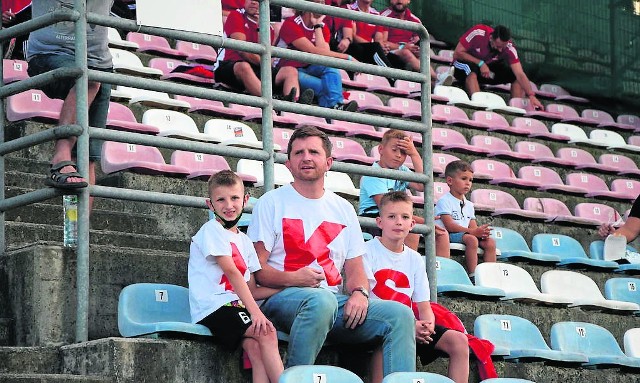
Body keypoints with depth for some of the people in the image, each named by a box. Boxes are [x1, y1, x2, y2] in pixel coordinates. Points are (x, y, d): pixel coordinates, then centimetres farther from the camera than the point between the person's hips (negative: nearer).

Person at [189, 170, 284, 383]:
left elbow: (251, 290, 20)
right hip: (213, 307, -6)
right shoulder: (211, 230, -1)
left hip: (235, 307, 6)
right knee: (266, 333, -26)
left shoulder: (244, 241, 22)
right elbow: (232, 272, -13)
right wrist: (255, 311, -21)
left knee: (254, 346, -25)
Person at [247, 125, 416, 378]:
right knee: (320, 300, -40)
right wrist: (291, 278, -21)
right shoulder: (272, 203, 6)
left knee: (399, 314, -18)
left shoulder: (343, 209, 21)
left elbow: (355, 268, 16)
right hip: (284, 298, -5)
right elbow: (256, 269, -2)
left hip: (335, 302, 5)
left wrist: (359, 292, -8)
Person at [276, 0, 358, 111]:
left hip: (308, 68, 5)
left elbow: (324, 53, -15)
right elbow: (313, 51, -26)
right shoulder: (291, 24, -16)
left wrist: (317, 26, -13)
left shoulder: (322, 27, 4)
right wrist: (347, 57, -26)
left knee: (330, 65, -28)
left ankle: (335, 104, -43)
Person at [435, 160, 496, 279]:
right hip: (448, 235, -8)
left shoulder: (469, 205, 21)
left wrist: (481, 232, -13)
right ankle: (472, 276, -32)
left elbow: (473, 227, 14)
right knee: (471, 239, -33)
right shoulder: (444, 201, -6)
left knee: (490, 242, -10)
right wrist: (473, 232, -24)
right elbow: (449, 225, -16)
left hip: (464, 234, 8)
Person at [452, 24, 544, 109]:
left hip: (487, 69, 4)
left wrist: (531, 96, -38)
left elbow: (520, 74, -26)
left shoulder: (509, 47, -22)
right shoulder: (478, 33, -29)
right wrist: (480, 63, -29)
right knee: (472, 71, -39)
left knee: (516, 76, -15)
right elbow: (457, 53, -21)